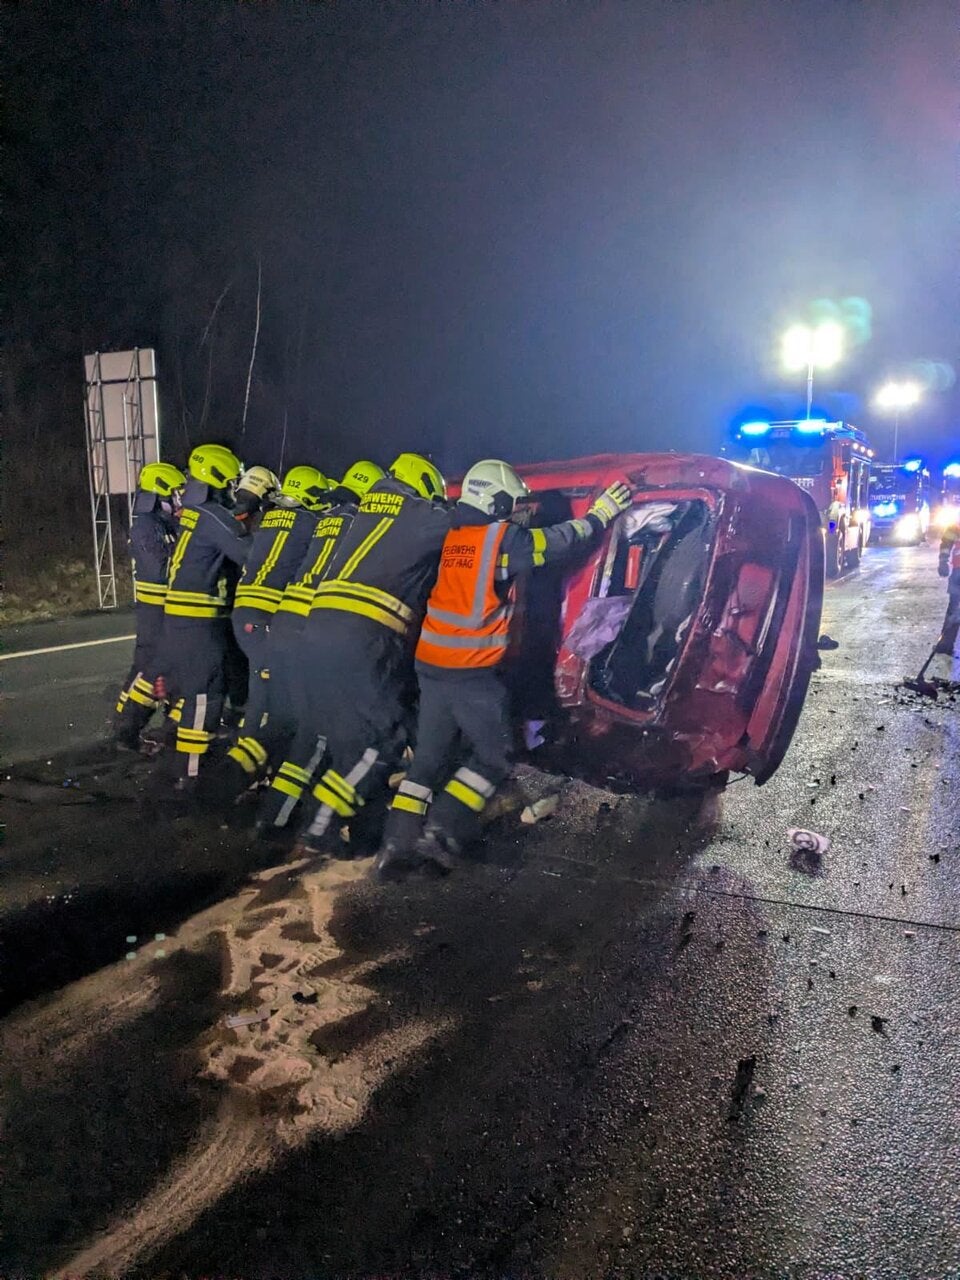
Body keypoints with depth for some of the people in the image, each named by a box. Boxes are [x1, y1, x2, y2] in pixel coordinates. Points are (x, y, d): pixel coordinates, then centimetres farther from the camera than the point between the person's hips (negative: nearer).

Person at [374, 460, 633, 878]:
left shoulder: (447, 536, 8)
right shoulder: (504, 538, -8)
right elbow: (559, 541, 3)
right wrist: (601, 514, 20)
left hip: (431, 663, 7)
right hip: (474, 671, -7)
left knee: (429, 756, 14)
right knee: (492, 756, 7)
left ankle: (396, 844, 8)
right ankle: (440, 833, -3)